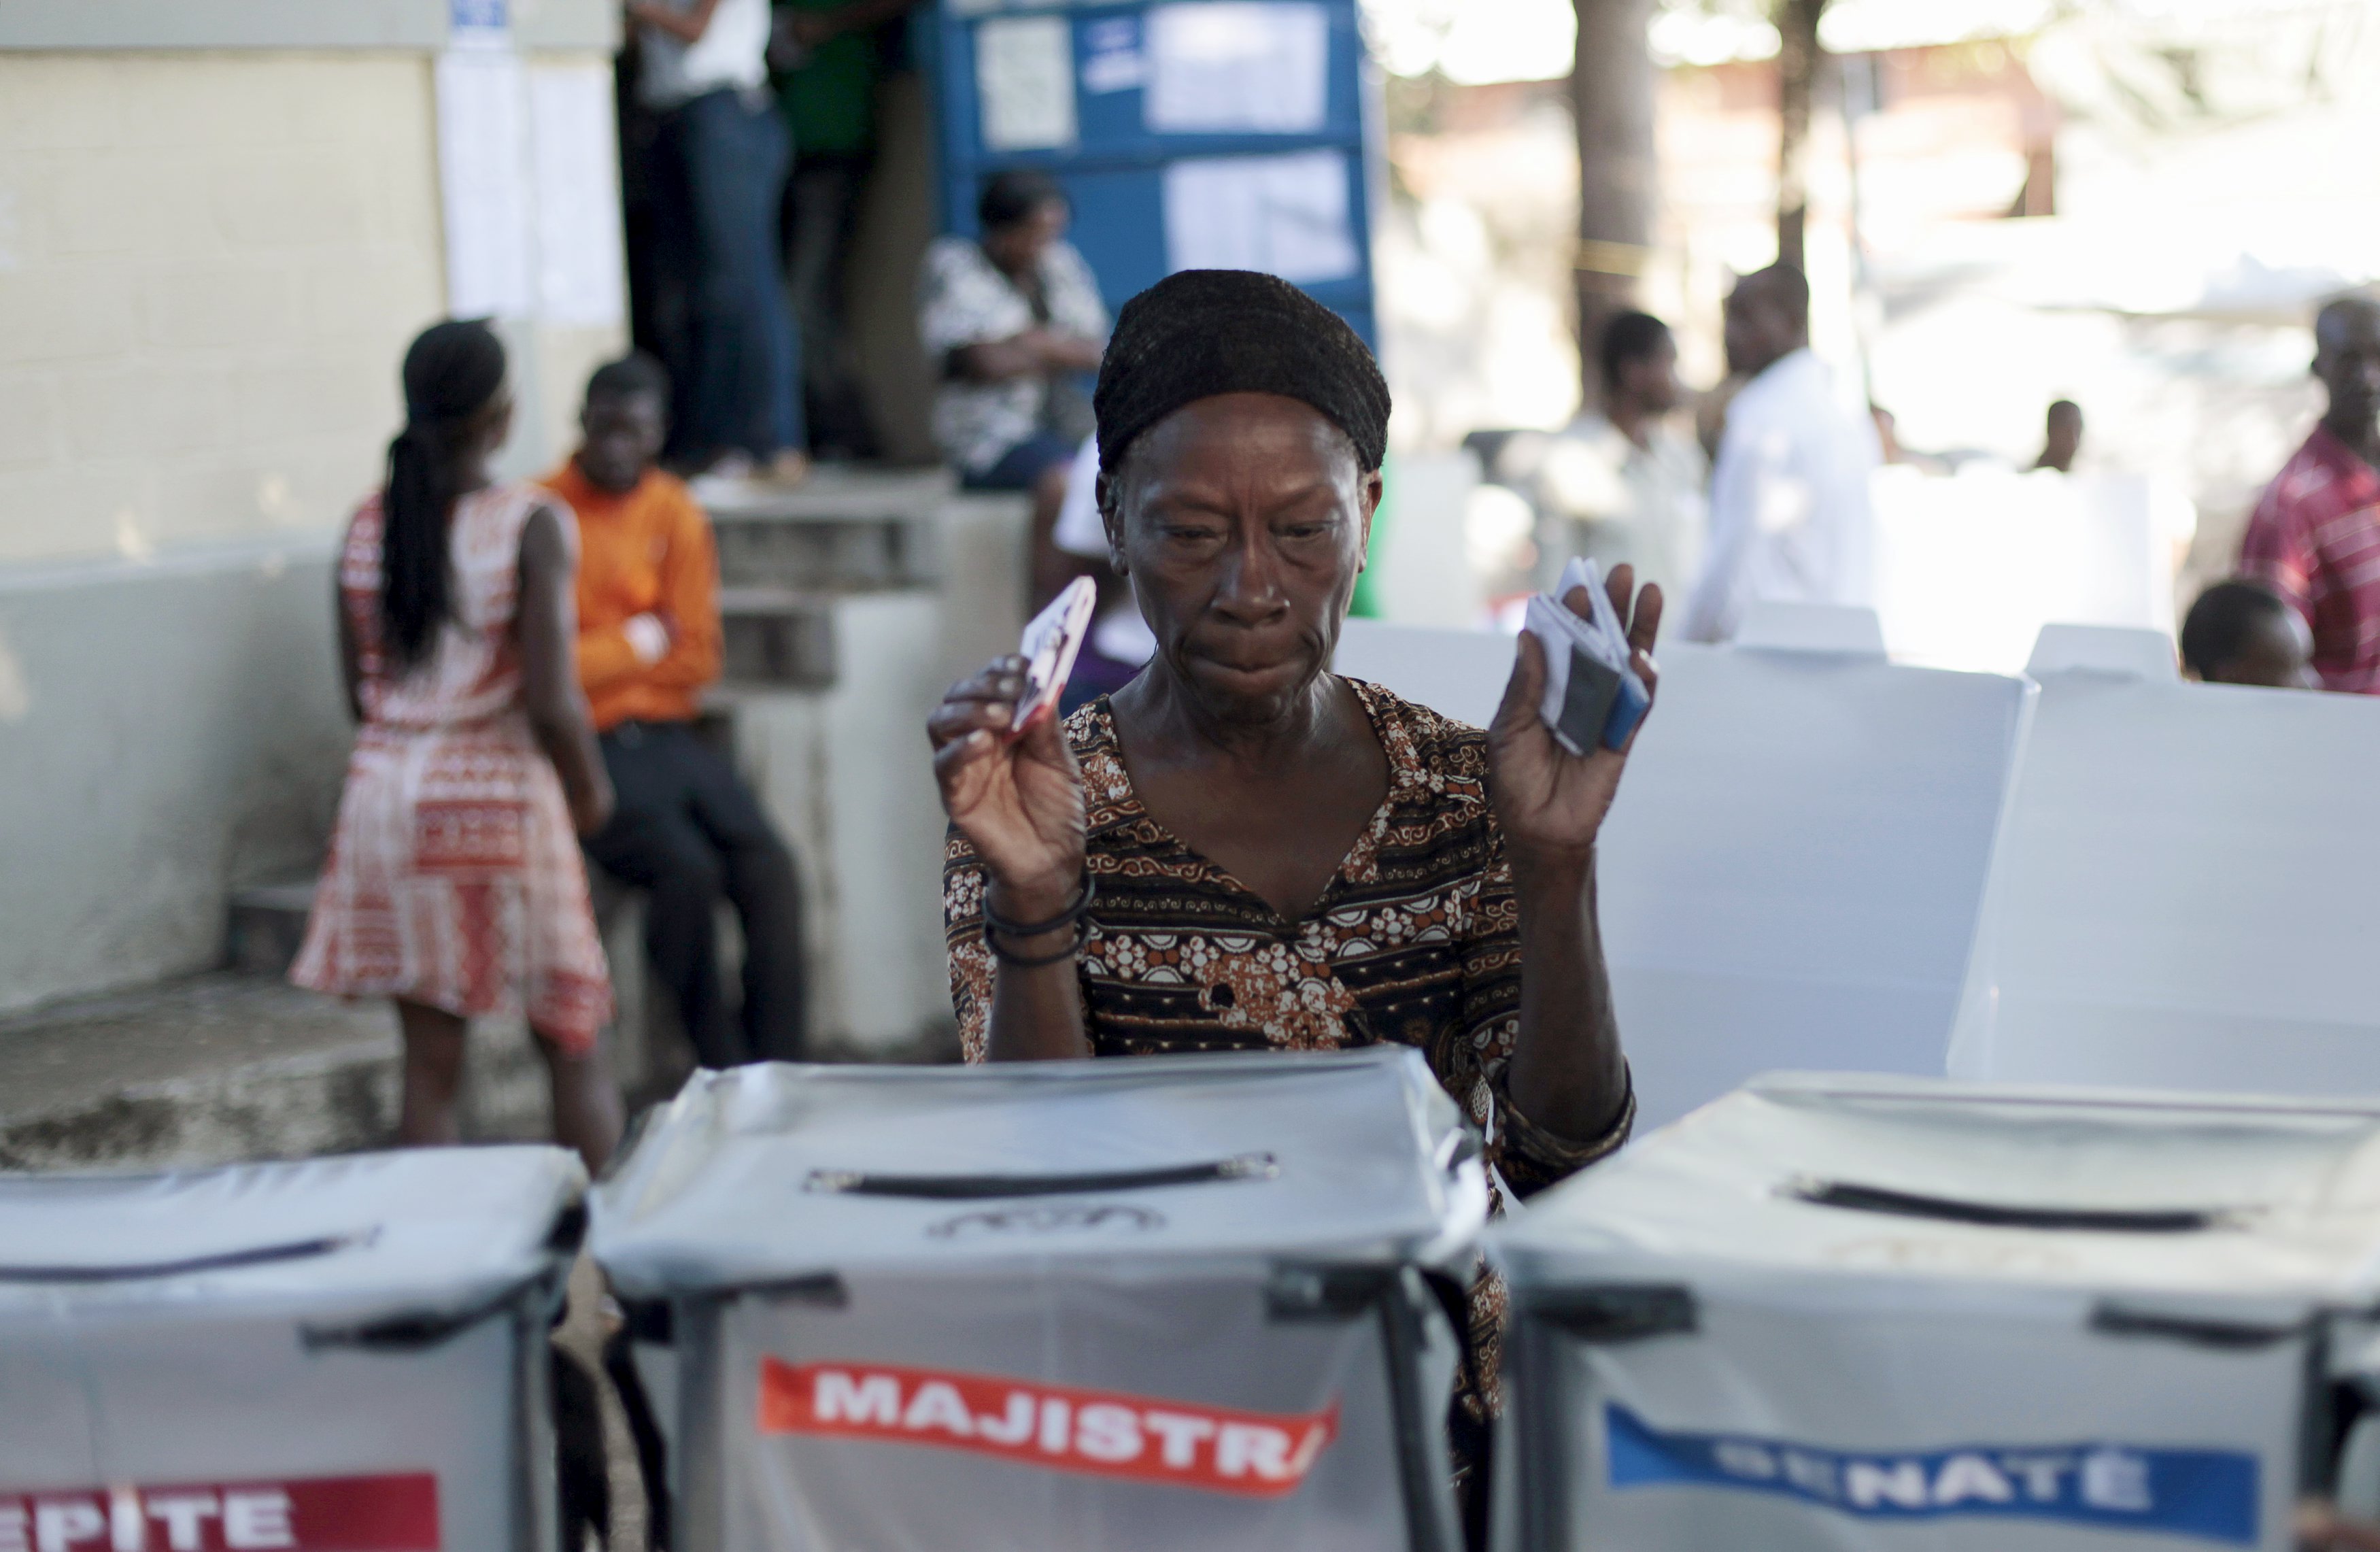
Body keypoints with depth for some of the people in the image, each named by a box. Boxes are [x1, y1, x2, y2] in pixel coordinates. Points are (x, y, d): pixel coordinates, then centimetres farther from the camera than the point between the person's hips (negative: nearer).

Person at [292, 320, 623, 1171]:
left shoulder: (367, 526, 3)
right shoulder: (532, 525, -13)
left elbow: (359, 692, 8)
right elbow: (550, 702, -17)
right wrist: (589, 789, 0)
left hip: (389, 791, 5)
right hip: (501, 798, -5)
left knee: (430, 1065, 9)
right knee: (573, 1045, 10)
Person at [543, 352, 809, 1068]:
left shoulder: (675, 513, 9)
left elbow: (697, 660, 7)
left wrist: (600, 660, -3)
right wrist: (644, 642, -5)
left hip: (665, 734, 5)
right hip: (587, 748, -5)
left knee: (769, 868, -17)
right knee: (687, 867, -27)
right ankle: (728, 1077, -15)